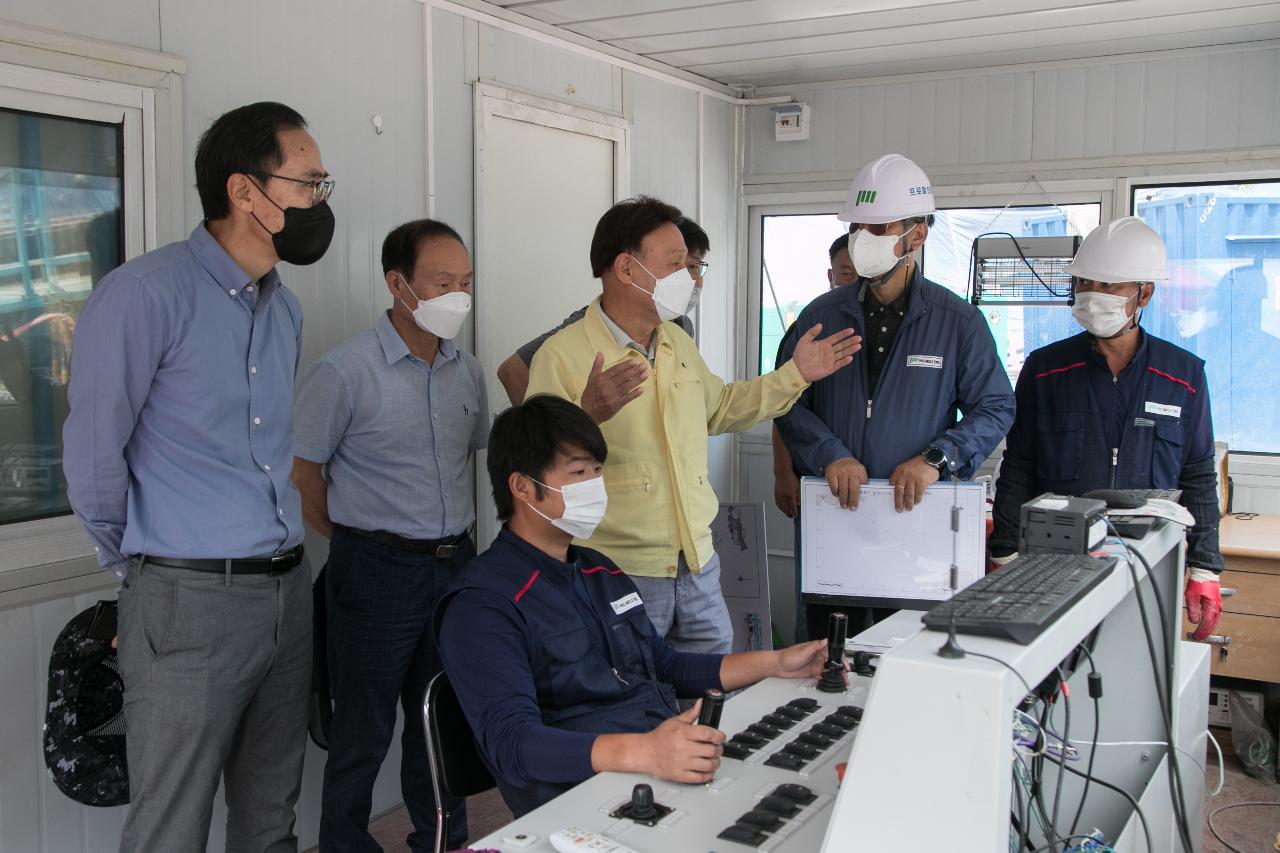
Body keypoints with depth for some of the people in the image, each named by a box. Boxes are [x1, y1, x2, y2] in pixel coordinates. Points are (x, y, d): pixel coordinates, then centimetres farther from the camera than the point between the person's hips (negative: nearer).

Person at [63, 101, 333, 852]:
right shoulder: (146, 294, -13)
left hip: (289, 590, 7)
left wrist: (280, 561, 16)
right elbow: (94, 457, -9)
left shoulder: (287, 309, 11)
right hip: (192, 601, -7)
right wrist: (141, 565, 4)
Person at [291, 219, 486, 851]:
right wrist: (354, 541, -1)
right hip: (377, 571, -6)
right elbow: (300, 468, -10)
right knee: (363, 733, 6)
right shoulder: (345, 371, -13)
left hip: (455, 565, 6)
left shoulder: (467, 372, 7)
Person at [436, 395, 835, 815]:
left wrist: (775, 664, 21)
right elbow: (511, 743, -22)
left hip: (679, 767, 9)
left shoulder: (600, 571, 19)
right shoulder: (482, 604, -10)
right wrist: (645, 753, -37)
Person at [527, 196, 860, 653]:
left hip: (699, 563, 7)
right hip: (620, 576, -7)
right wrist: (588, 415, -35)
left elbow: (720, 407, 27)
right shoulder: (562, 355, -13)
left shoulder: (678, 343, 12)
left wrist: (795, 375, 21)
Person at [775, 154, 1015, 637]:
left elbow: (996, 407, 1)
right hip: (829, 512, 2)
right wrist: (830, 454, -14)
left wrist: (936, 459, -14)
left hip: (917, 513, -1)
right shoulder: (822, 316, 6)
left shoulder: (958, 321, 1)